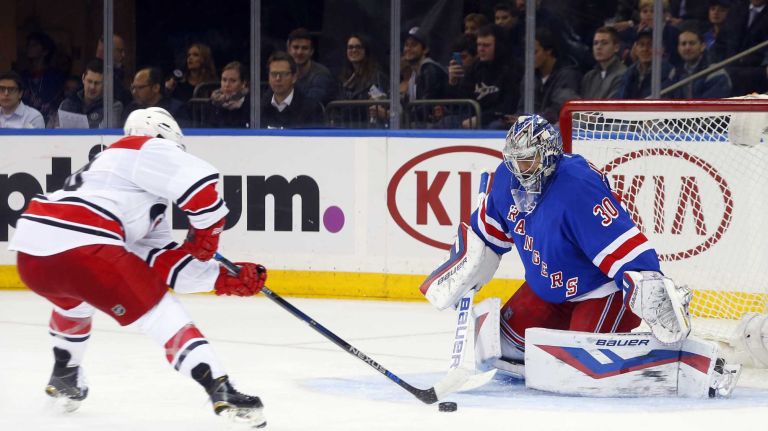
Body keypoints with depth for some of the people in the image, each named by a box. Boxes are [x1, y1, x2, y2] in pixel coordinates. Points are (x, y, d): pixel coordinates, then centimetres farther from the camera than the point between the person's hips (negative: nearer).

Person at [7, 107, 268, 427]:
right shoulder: (147, 149, 9)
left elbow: (164, 262, 25)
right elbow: (200, 180, -9)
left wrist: (222, 278, 19)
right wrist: (205, 232, 6)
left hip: (30, 256, 9)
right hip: (80, 248, -9)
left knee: (73, 300, 41)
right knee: (160, 313, -3)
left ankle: (64, 378, 55)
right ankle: (221, 391, -16)